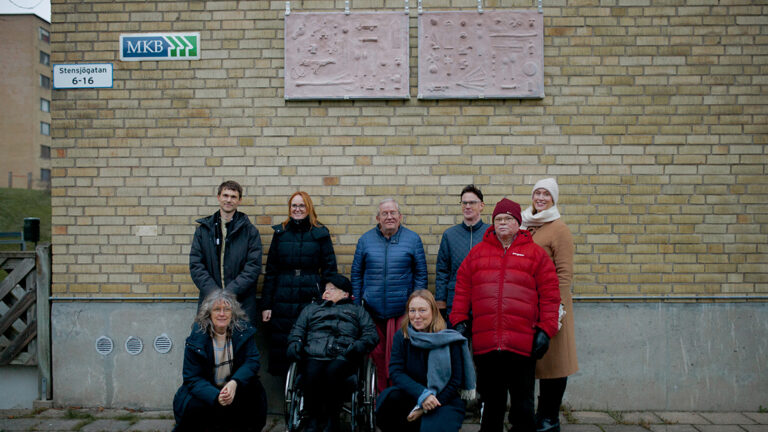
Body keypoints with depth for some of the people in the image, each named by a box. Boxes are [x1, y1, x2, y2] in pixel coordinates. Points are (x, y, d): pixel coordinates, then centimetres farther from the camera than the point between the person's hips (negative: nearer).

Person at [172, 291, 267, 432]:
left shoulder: (244, 330, -9)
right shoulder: (197, 337, -13)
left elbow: (252, 360, -13)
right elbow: (192, 378, -15)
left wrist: (235, 382, -35)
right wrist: (216, 397, -34)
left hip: (236, 386, 2)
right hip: (207, 389, -1)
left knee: (255, 391, -26)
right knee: (193, 405, -30)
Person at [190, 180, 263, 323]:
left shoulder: (250, 231, 4)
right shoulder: (203, 229, 9)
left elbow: (253, 267, -4)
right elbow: (195, 265, 3)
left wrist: (230, 292, -14)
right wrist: (214, 292, -11)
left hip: (242, 303, -1)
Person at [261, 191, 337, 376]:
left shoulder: (320, 234, 4)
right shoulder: (280, 233, 9)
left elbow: (330, 270, 4)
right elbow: (270, 272, 10)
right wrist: (266, 305, 4)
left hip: (311, 300, -2)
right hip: (283, 302, 2)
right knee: (281, 348, 3)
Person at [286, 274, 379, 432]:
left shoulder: (357, 310, 27)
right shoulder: (311, 308, 35)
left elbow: (371, 334, 14)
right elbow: (297, 330, 24)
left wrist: (357, 347, -6)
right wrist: (294, 344, 2)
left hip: (343, 357, -1)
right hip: (314, 356, 2)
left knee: (332, 372, -34)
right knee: (312, 374, -32)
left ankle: (331, 419, -18)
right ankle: (313, 419, -14)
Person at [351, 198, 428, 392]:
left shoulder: (413, 239, 4)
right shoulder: (365, 240, 8)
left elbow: (421, 274, 5)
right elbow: (357, 274, 11)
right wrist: (356, 305, 5)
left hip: (403, 310, -1)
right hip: (373, 310, 2)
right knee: (377, 354, 7)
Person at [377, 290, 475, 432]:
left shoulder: (449, 340, -8)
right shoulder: (401, 337, -1)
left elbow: (455, 381, -7)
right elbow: (396, 372, -11)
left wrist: (425, 409, -14)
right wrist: (422, 394, -28)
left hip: (445, 400, -3)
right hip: (411, 397, 3)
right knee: (387, 398, -28)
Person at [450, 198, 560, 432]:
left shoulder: (535, 253, 6)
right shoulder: (477, 253, 13)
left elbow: (549, 295, 2)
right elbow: (462, 290, 12)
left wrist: (545, 330, -4)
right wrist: (459, 321, 4)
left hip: (522, 343, -2)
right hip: (484, 342, 2)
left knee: (522, 402, 8)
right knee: (491, 399, 14)